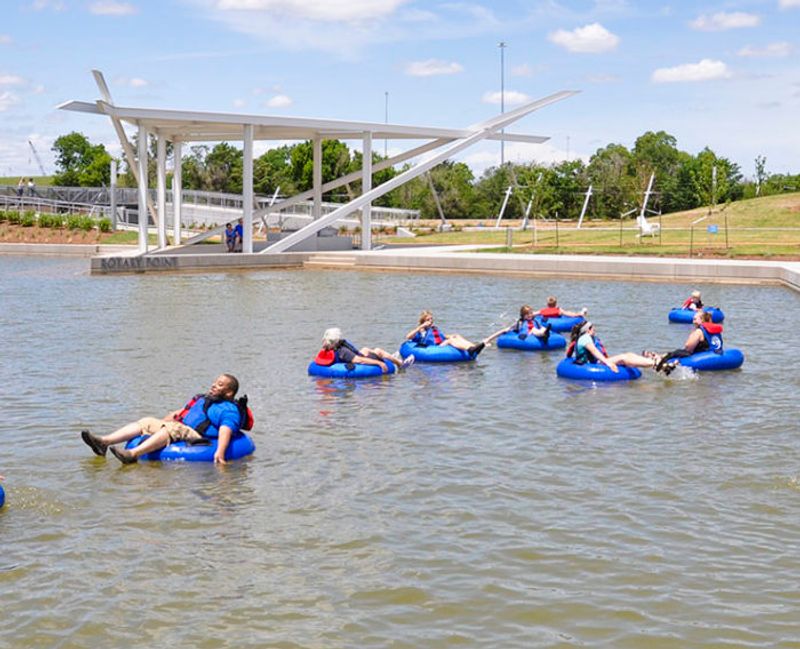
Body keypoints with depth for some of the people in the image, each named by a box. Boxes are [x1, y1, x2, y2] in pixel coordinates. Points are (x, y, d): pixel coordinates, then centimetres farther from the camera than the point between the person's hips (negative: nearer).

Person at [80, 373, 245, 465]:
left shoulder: (228, 410, 0)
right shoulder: (201, 400, 30)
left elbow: (225, 430, -18)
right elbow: (178, 414, 37)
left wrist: (220, 452, -35)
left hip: (197, 438, -9)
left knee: (172, 428, -34)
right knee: (147, 422, -2)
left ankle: (133, 454, -54)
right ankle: (104, 442, -19)